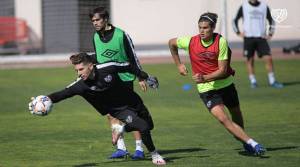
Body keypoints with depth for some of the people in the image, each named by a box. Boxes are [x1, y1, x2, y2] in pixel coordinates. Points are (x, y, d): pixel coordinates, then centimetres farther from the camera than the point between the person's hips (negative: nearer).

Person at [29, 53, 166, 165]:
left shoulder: (107, 68, -25)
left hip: (133, 102, 2)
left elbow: (128, 67, -8)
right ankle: (154, 155, 0)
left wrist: (145, 77, 4)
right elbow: (62, 94, -33)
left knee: (149, 125, 20)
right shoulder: (80, 85, -24)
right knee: (143, 127, -24)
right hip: (119, 110, -2)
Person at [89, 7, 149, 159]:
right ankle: (121, 148, 6)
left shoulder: (121, 35, -12)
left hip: (124, 79, -5)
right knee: (111, 115, 0)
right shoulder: (96, 37, 4)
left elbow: (132, 57, -8)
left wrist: (140, 78, -9)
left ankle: (139, 149, 0)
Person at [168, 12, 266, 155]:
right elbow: (171, 43, 8)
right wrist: (179, 65, 9)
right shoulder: (190, 42, -13)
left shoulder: (221, 42, -17)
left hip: (226, 83, 1)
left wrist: (205, 78, -31)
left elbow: (222, 70, -18)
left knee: (236, 115, 19)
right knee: (222, 118, -21)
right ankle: (252, 143, -21)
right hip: (206, 89, -1)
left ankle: (245, 143, 45)